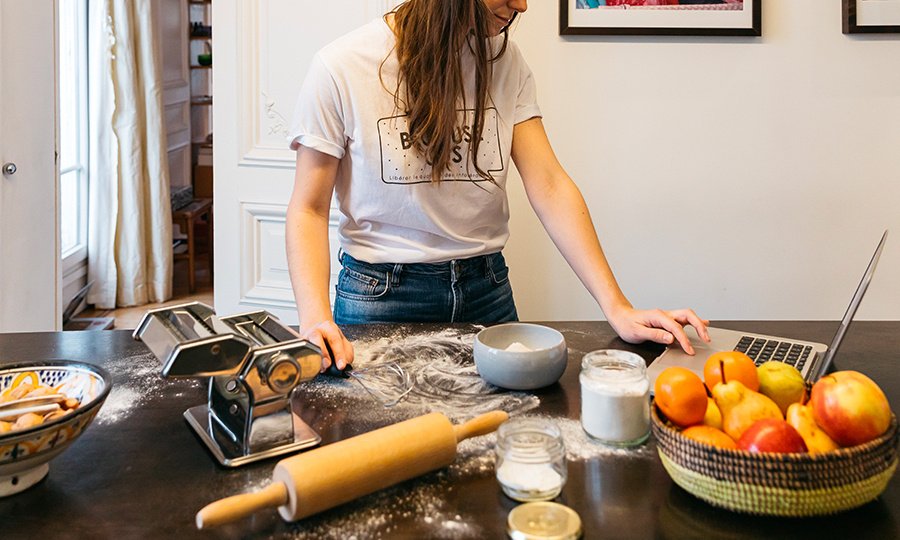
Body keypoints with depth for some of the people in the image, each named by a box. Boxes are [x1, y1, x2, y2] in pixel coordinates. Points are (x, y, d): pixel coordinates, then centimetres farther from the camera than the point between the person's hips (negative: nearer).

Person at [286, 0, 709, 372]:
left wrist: (616, 308, -17)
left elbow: (549, 187, -8)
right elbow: (309, 210, -11)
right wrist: (316, 319, -27)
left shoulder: (504, 61, -2)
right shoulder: (341, 68, -13)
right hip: (381, 295, -4)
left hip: (487, 289, 4)